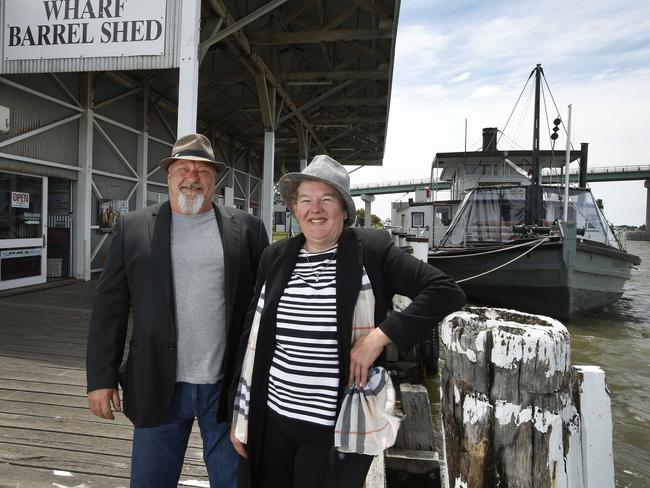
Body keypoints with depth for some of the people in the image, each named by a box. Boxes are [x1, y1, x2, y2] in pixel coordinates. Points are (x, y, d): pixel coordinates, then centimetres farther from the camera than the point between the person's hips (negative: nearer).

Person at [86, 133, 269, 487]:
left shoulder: (247, 229, 0)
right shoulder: (133, 228, 2)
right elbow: (110, 306, 2)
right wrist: (102, 377, -1)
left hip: (228, 386, 0)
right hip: (159, 386, 1)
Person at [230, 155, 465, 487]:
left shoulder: (371, 250, -8)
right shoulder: (275, 256, 3)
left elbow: (446, 292, -13)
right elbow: (254, 338, 8)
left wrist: (379, 337, -20)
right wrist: (240, 415, 10)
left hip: (339, 427, -3)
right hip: (272, 419, 4)